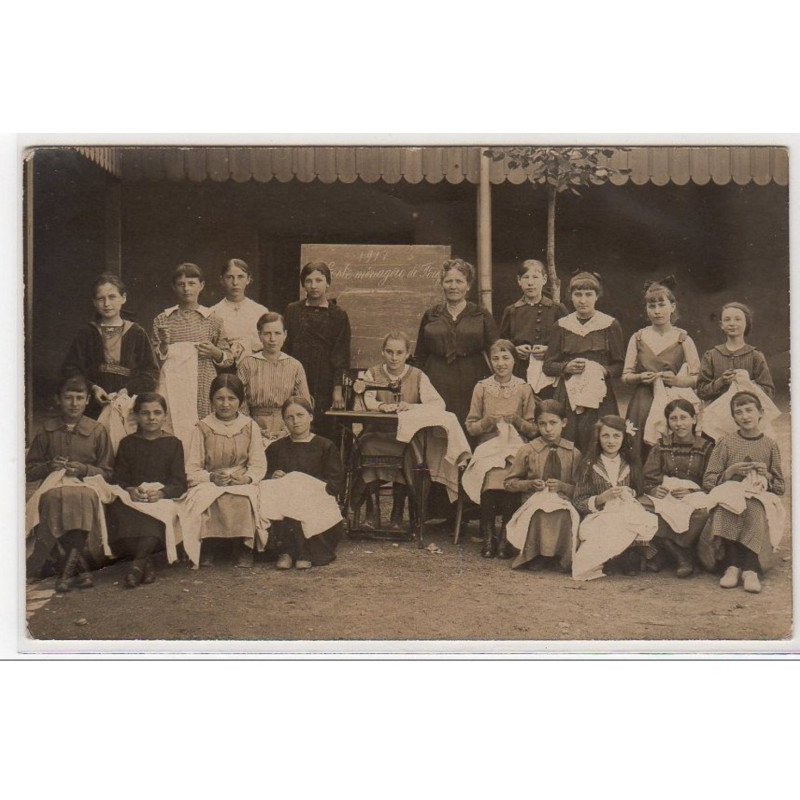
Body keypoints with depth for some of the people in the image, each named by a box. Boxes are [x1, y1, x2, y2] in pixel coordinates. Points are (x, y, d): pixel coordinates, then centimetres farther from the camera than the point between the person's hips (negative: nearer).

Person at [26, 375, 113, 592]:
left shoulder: (97, 431, 13)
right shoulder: (47, 430, 16)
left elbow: (107, 472, 10)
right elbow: (29, 470, 17)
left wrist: (84, 469, -8)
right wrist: (49, 466, -3)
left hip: (86, 485, -1)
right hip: (51, 485, 1)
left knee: (82, 497, -39)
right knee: (54, 497, -37)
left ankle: (68, 565, -35)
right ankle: (81, 566, -37)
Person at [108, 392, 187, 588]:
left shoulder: (173, 444, 13)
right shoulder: (127, 444, 18)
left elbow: (180, 484, 2)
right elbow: (117, 479, 8)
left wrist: (160, 493, -20)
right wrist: (130, 490, -17)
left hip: (162, 499, -2)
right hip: (131, 498, 2)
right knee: (117, 511, -33)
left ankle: (138, 564, -38)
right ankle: (146, 562, -32)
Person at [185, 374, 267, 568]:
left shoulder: (250, 427, 11)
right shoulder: (202, 428, 7)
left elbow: (259, 465, 4)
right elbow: (191, 469, 1)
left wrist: (247, 477, -17)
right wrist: (211, 477, -19)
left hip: (243, 485, 0)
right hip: (209, 485, 0)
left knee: (243, 502, -33)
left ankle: (243, 548, -10)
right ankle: (207, 549, -11)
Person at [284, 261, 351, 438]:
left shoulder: (338, 315, 4)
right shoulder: (293, 310, 10)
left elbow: (341, 355, 1)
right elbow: (285, 347, 11)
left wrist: (338, 389, -6)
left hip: (325, 389, -1)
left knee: (326, 434, -3)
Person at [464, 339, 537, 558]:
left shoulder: (524, 389, 8)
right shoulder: (481, 388, 9)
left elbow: (533, 429, 10)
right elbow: (471, 427, 10)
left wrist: (517, 421, -9)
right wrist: (488, 422, -9)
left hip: (515, 447, 0)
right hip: (487, 446, 0)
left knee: (506, 477, -31)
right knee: (490, 476, -31)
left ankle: (505, 536, -16)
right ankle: (488, 535, -16)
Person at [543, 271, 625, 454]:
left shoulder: (610, 325, 5)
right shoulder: (562, 326, 10)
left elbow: (620, 366, 7)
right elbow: (547, 366, 11)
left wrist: (603, 370, -13)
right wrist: (567, 367, -8)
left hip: (599, 397, -1)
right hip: (567, 396, 1)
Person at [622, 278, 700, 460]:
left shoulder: (683, 339, 4)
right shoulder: (638, 338, 10)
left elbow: (697, 378, 0)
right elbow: (625, 376, 10)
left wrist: (676, 380, -17)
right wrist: (640, 377, -10)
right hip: (642, 406, 2)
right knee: (641, 457, -3)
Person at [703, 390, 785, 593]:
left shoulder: (770, 445, 12)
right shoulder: (725, 443, 9)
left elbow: (780, 487, 14)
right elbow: (708, 482, 4)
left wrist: (766, 475, -6)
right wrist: (730, 472, -10)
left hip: (760, 498, 0)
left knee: (755, 511, -36)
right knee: (725, 511, -36)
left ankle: (750, 570, -39)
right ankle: (732, 566, -34)